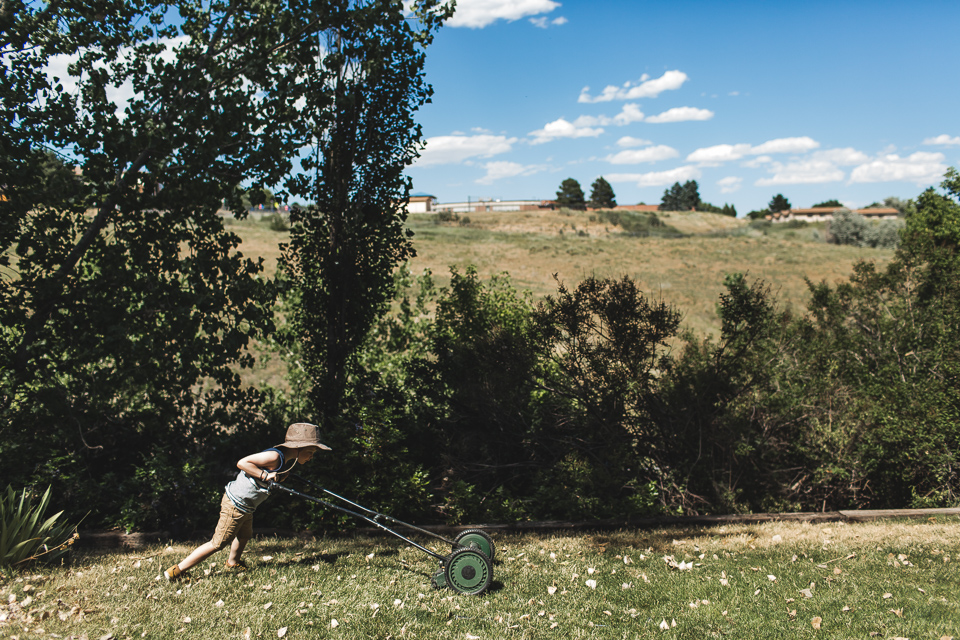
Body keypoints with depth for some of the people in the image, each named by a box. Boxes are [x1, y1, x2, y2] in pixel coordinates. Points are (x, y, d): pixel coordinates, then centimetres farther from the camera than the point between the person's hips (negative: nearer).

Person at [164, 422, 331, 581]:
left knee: (245, 535, 30)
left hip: (246, 507, 10)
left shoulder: (289, 460, 1)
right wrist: (265, 475, -31)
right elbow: (242, 463, -30)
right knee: (218, 543, -3)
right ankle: (175, 571, 6)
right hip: (235, 504, -10)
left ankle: (233, 562, 56)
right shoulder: (274, 456, -28)